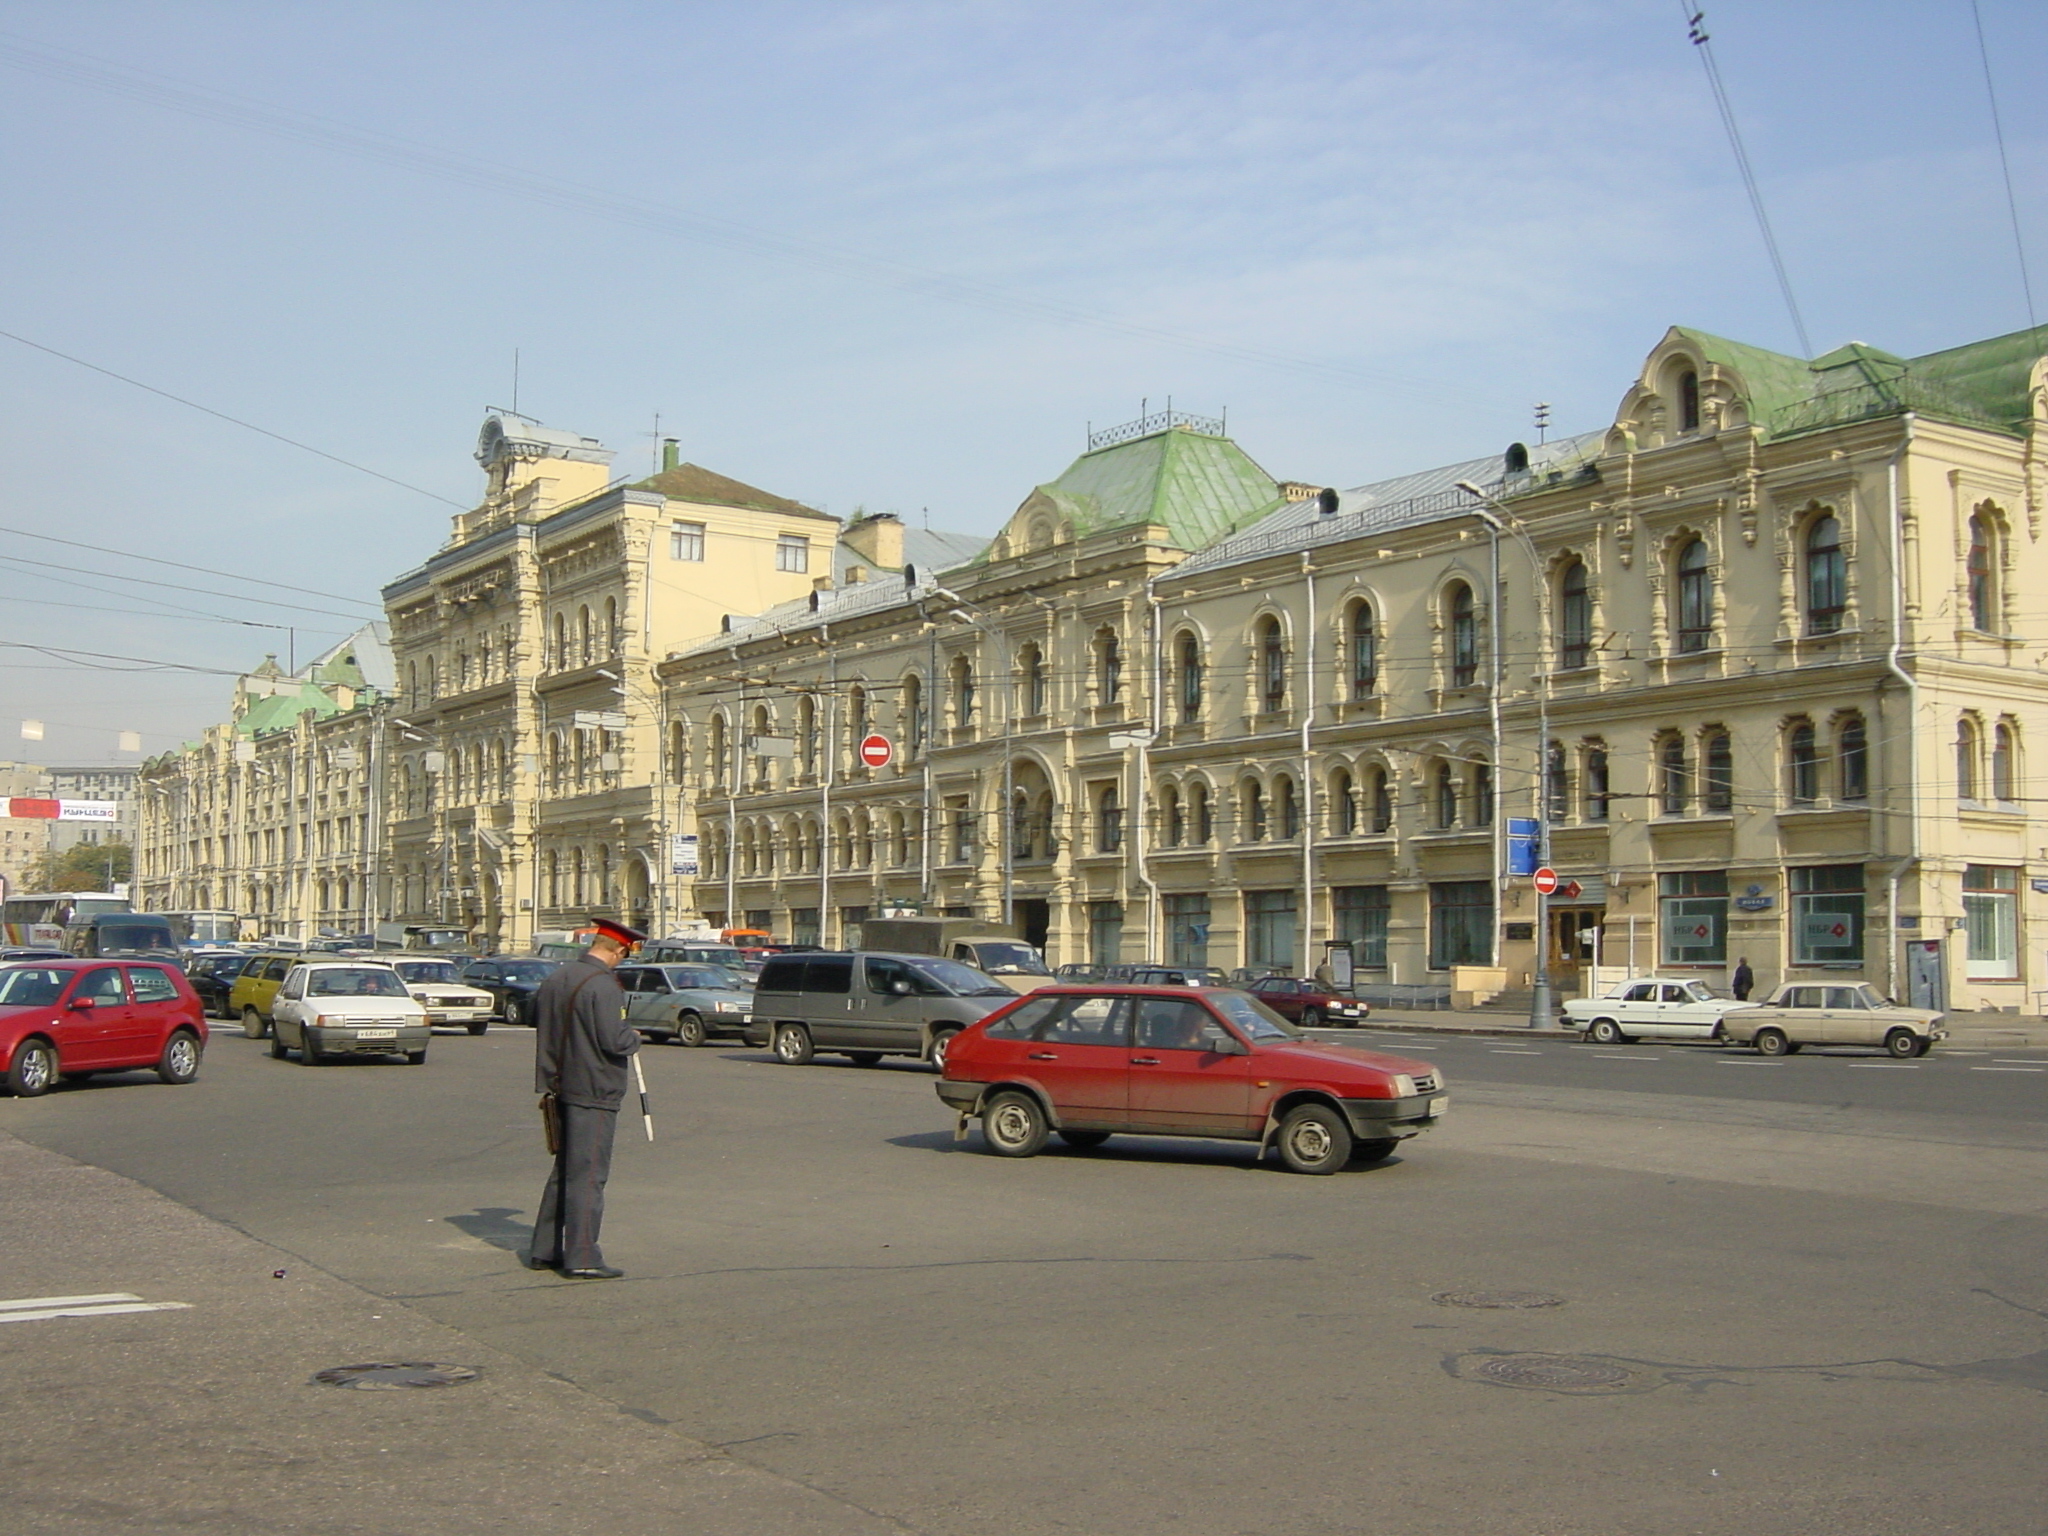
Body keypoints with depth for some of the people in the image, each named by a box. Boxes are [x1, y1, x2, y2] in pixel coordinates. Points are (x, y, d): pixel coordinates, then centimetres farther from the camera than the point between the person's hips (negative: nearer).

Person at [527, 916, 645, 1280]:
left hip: (561, 1088, 8)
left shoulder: (557, 977, 8)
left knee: (564, 1170, 18)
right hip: (594, 1091, -8)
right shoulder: (604, 986, -18)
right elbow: (614, 1041, -23)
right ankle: (581, 1259, 0)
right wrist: (634, 1038, -3)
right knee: (588, 1175, -3)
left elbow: (537, 1019, 21)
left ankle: (544, 1250, 23)